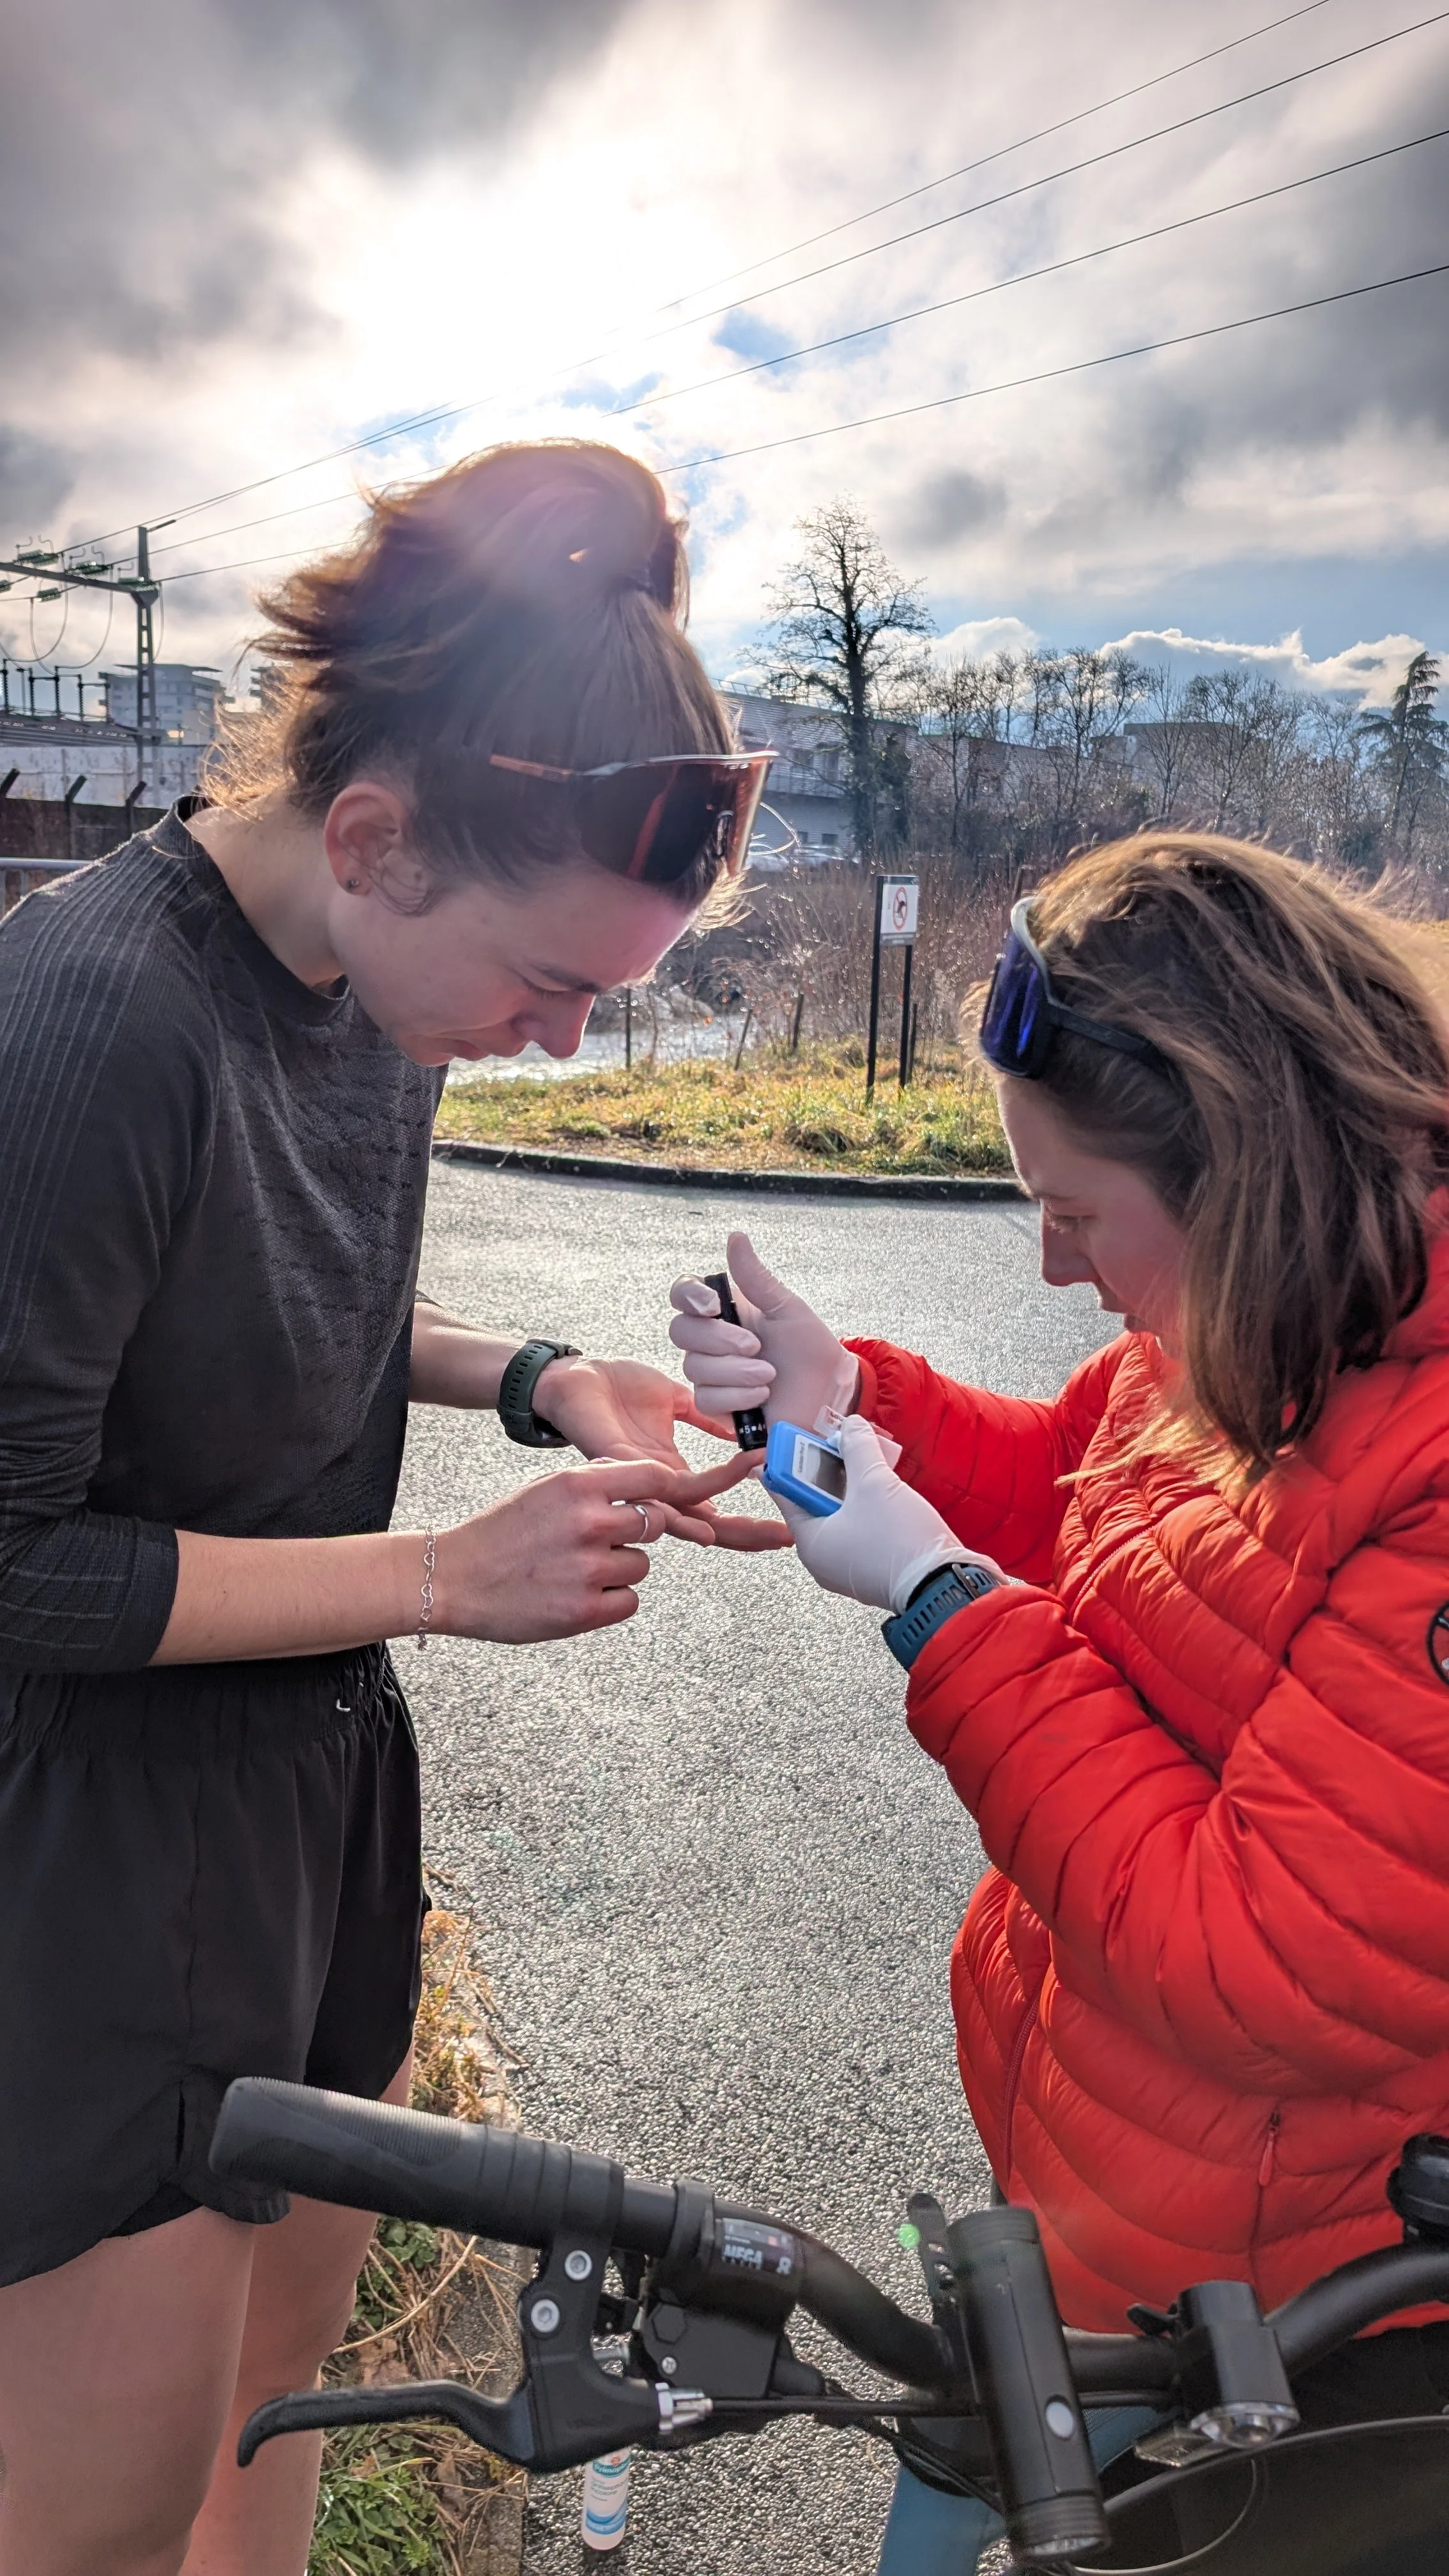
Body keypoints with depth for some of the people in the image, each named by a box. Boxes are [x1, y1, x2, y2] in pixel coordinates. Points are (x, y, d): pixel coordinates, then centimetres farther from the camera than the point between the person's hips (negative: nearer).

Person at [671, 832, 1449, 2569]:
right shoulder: (1278, 1330, -6)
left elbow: (1264, 1975, -30)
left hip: (1257, 2294, -7)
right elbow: (1069, 1494, 9)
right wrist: (850, 1403, -8)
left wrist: (934, 1597, -25)